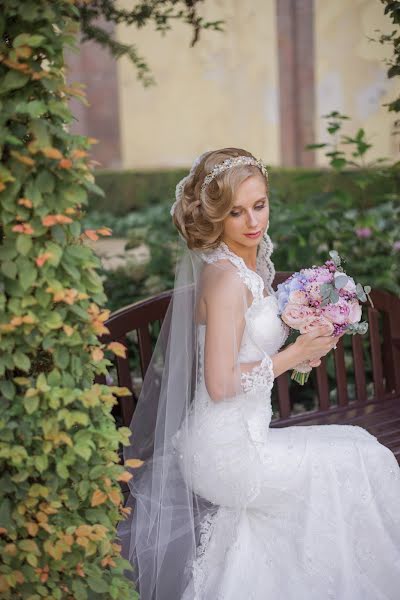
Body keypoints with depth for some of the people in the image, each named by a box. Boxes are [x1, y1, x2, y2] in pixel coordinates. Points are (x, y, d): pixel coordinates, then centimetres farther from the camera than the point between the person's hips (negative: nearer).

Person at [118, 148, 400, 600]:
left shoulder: (252, 265, 8)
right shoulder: (226, 276, -21)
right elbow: (220, 385, -24)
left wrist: (300, 350, 3)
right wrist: (293, 355, -16)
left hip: (242, 434, 9)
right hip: (226, 451, -9)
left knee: (357, 447, 13)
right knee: (363, 464, -1)